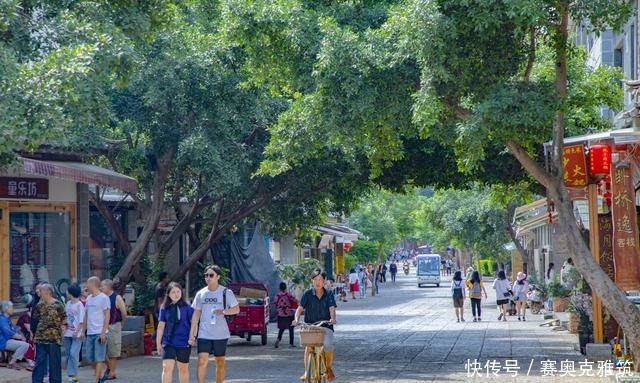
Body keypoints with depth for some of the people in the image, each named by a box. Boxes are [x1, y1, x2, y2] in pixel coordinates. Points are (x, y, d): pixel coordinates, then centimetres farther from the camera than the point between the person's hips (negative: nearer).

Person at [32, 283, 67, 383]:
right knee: (39, 362, 7)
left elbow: (64, 320, -4)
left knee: (54, 363, 2)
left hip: (54, 338, -5)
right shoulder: (40, 305, 10)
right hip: (40, 338, 5)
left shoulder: (58, 305, -8)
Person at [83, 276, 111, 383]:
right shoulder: (89, 298, 14)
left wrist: (103, 332, -15)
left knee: (99, 358, -6)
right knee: (90, 358, 9)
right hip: (90, 333, 7)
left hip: (99, 333, -7)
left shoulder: (103, 298, -7)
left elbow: (107, 316, -9)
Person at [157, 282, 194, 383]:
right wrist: (158, 343, 8)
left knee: (183, 368, 12)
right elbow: (161, 326, 7)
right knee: (167, 367, -10)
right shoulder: (165, 308, 2)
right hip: (168, 343, 1)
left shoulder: (187, 307, -3)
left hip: (184, 343, -1)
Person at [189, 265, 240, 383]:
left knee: (220, 362, 8)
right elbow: (196, 314, 9)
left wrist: (223, 311, -20)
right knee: (202, 361, -10)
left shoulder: (226, 292, -3)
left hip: (221, 334, -1)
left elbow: (236, 309, -1)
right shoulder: (201, 294, 6)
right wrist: (192, 334, 4)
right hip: (204, 334, 1)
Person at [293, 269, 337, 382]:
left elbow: (332, 309, -9)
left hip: (325, 326, 0)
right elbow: (300, 308, -4)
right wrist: (297, 318, -24)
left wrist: (332, 318, -31)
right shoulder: (308, 294, 3)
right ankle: (306, 372, -16)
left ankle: (329, 368, 6)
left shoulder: (328, 295, 4)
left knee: (328, 345, -23)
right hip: (310, 325, 0)